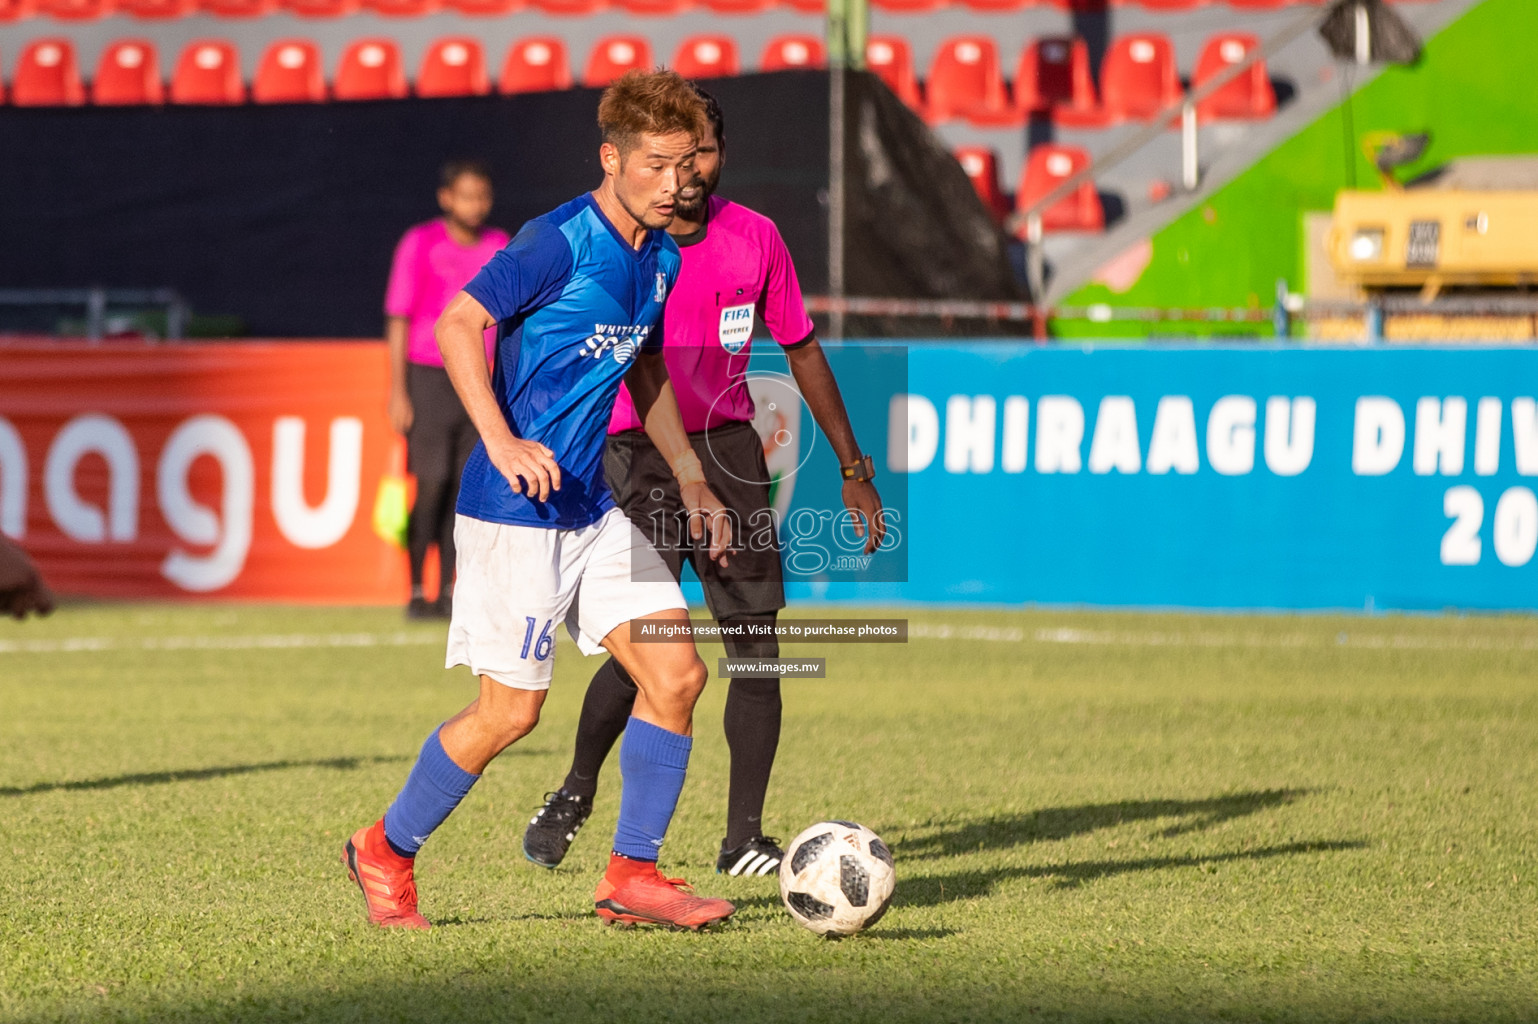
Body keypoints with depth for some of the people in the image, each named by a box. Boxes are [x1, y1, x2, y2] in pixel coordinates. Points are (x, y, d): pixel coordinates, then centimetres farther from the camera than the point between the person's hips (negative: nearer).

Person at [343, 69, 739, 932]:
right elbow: (457, 325, -21)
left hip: (594, 507, 8)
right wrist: (501, 441, -31)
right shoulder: (559, 242, -16)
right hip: (516, 512, -8)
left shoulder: (661, 260, 10)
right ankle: (386, 852, 17)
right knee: (512, 710, -4)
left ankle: (633, 876, 6)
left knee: (678, 673, -3)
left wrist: (694, 482, 22)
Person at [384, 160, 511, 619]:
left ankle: (448, 594, 6)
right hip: (427, 376, -4)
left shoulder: (499, 246, 9)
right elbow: (398, 320, -4)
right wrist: (397, 391, -9)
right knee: (431, 484, -10)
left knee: (463, 488, 1)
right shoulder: (419, 244, -4)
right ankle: (416, 593, -3)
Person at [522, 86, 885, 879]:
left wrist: (853, 470, 15)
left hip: (729, 448, 4)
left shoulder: (755, 238, 3)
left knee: (756, 651, -2)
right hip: (636, 452, -4)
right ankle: (576, 792, 8)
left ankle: (743, 838, 7)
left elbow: (802, 352, 13)